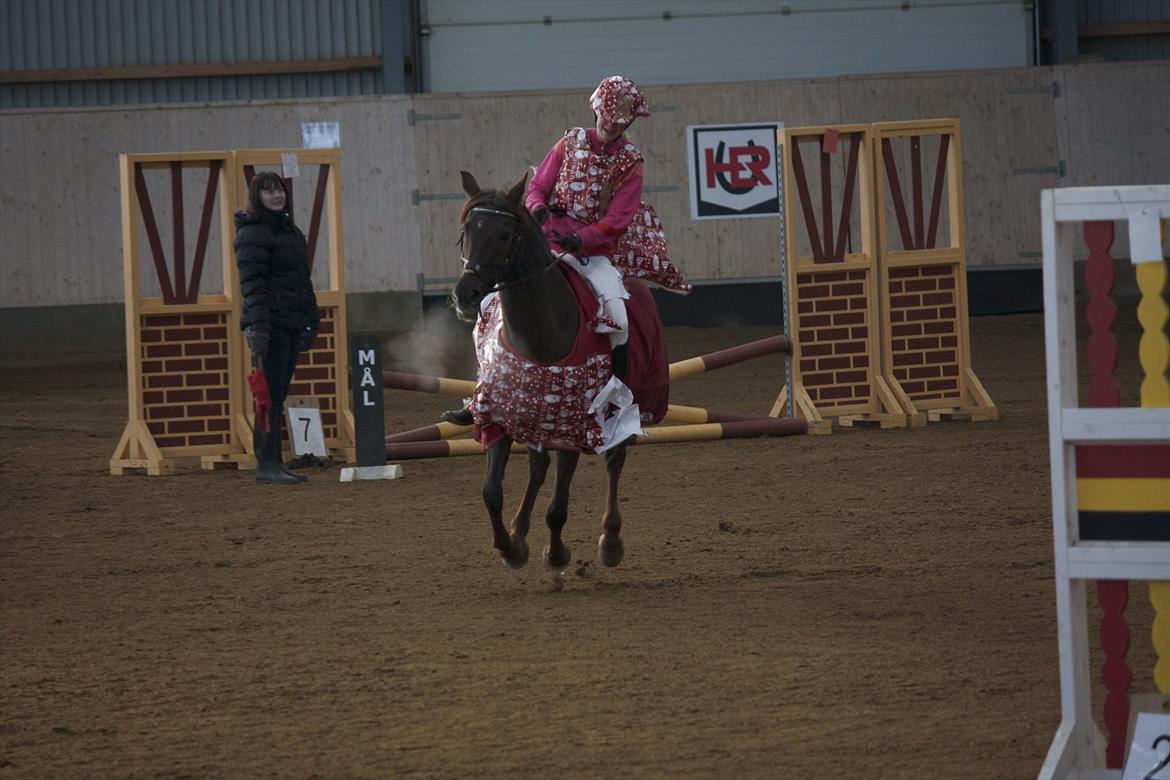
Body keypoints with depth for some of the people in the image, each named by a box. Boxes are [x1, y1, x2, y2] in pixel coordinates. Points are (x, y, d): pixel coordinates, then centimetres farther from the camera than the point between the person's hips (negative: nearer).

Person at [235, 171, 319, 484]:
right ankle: (267, 463, -7)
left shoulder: (290, 229, 19)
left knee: (278, 396, 10)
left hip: (292, 324, 9)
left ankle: (272, 462, 14)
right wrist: (258, 326, -24)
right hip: (270, 323, -9)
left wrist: (311, 320, 21)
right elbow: (252, 283, -17)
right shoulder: (252, 233, -9)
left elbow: (303, 278, 24)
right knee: (270, 395, -8)